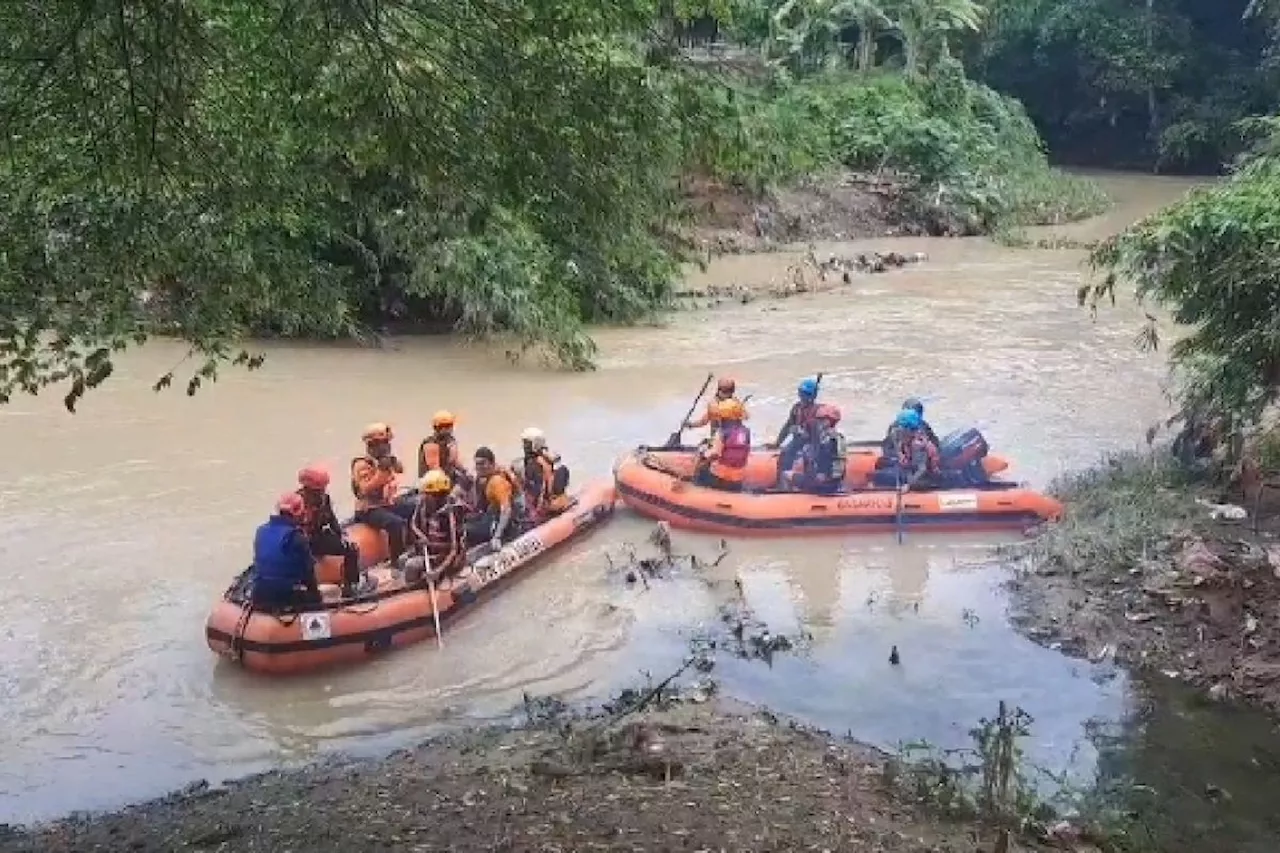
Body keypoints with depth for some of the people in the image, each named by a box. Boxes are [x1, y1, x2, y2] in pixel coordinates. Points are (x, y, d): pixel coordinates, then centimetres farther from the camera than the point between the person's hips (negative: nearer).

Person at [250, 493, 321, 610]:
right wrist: (315, 591, 6)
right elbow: (307, 569, -9)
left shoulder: (261, 531, 5)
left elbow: (259, 564, 15)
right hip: (288, 597, -7)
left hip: (260, 596, 7)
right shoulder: (295, 536, -15)